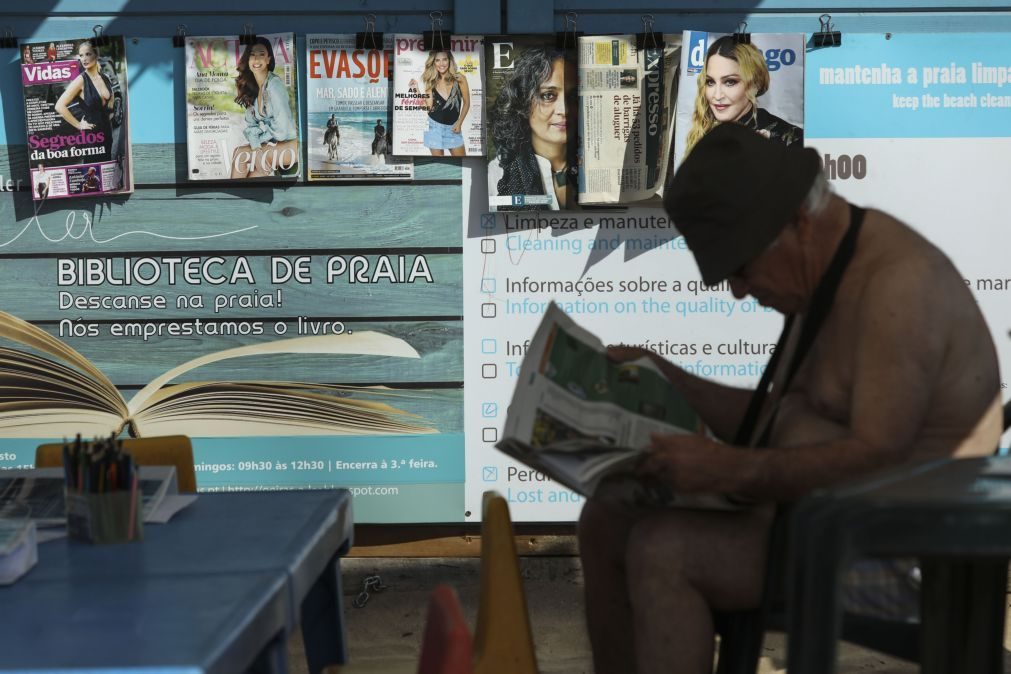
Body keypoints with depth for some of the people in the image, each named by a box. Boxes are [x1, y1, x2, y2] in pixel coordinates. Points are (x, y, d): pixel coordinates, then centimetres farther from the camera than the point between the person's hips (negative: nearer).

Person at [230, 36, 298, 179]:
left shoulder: (274, 84, -16)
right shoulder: (250, 86, 6)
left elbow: (282, 128, -19)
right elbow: (251, 124, 3)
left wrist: (258, 139, -5)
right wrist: (256, 147, -16)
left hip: (291, 144, -6)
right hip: (271, 145, 6)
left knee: (239, 154, -17)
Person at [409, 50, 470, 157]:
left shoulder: (459, 78, -7)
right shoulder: (431, 82, -3)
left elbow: (466, 102, 1)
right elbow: (428, 106, -8)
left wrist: (459, 123, -5)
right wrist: (417, 90, -14)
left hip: (453, 127, 0)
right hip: (435, 127, 0)